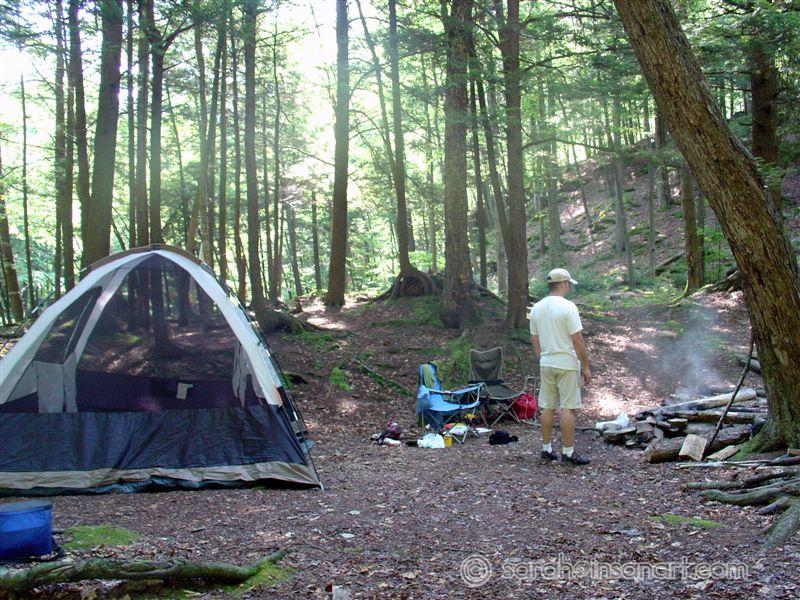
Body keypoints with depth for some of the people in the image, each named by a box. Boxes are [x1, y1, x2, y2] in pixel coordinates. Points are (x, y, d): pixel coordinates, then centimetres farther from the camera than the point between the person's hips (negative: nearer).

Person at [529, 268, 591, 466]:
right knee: (568, 408, -2)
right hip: (567, 364, -6)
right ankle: (568, 452, 0)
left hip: (546, 364, 7)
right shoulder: (567, 307, -14)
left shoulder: (536, 308, 7)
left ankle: (546, 449, 18)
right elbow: (577, 340, -15)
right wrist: (585, 367, -9)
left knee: (547, 407, 12)